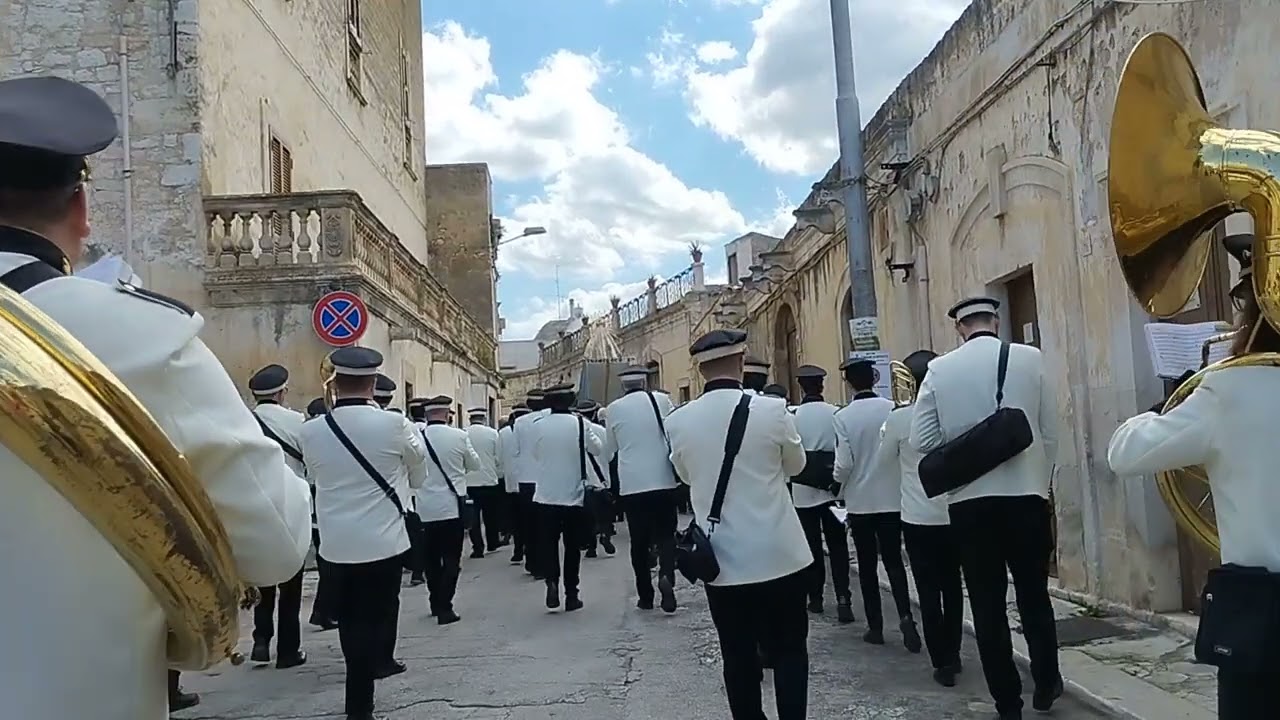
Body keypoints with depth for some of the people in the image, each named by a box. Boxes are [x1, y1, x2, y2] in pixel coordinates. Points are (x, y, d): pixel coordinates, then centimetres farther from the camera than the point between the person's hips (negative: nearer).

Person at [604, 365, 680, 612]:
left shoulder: (614, 409, -1)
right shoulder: (661, 400, -1)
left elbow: (609, 448, 9)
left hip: (632, 483, 0)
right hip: (663, 480, 0)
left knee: (639, 539, 10)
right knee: (665, 533, 9)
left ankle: (645, 595, 14)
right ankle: (666, 575, -16)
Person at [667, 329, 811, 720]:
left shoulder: (678, 421, -6)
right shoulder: (772, 410, -12)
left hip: (723, 560, 2)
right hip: (780, 555, -1)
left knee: (738, 655, 12)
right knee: (789, 650, 12)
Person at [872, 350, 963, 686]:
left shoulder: (898, 418, -11)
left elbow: (880, 466, 2)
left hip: (919, 517, -3)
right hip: (955, 513, 3)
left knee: (929, 590, 5)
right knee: (952, 585, 18)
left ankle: (942, 662, 6)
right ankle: (953, 654, 28)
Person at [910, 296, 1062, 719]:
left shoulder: (939, 369, -3)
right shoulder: (1030, 359, -3)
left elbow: (921, 440, -5)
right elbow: (1050, 432, 2)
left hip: (969, 499, -1)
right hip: (1027, 493, 1)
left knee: (987, 603, 9)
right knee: (1034, 594, 17)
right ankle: (1046, 685, 30)